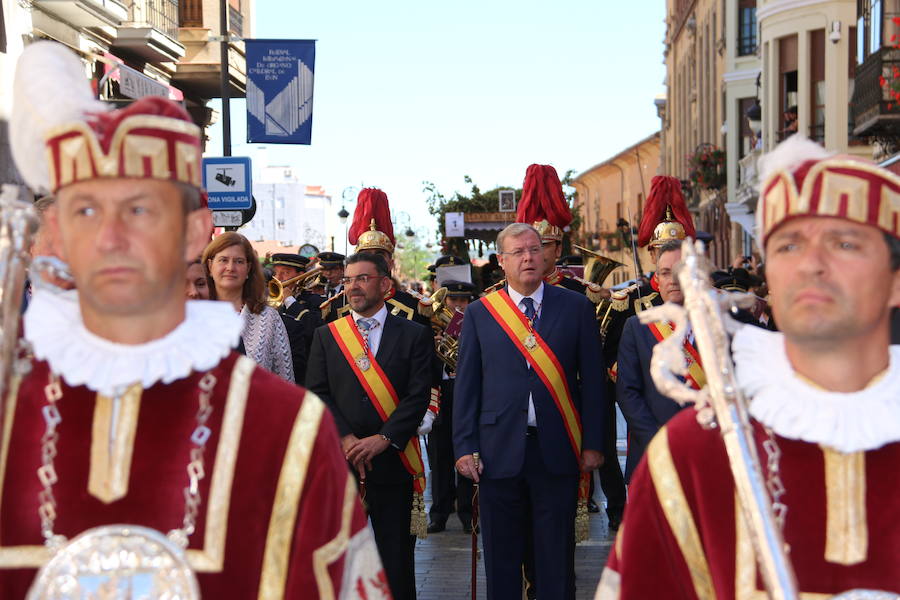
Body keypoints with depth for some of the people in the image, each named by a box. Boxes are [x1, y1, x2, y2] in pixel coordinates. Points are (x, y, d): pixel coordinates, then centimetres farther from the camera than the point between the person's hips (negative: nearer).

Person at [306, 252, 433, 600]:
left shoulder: (414, 335, 5)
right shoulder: (326, 336, 10)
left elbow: (418, 395, -4)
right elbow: (316, 394, 2)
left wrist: (383, 439, -14)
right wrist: (345, 438, -12)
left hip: (393, 461, -1)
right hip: (338, 460, 2)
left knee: (396, 558, 3)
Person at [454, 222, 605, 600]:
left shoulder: (577, 307, 3)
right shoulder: (479, 313, 5)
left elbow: (592, 380, 3)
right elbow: (466, 385, 4)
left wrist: (592, 443, -1)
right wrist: (465, 447, -2)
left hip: (557, 450, 0)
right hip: (499, 450, 1)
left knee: (557, 554, 8)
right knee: (500, 554, 9)